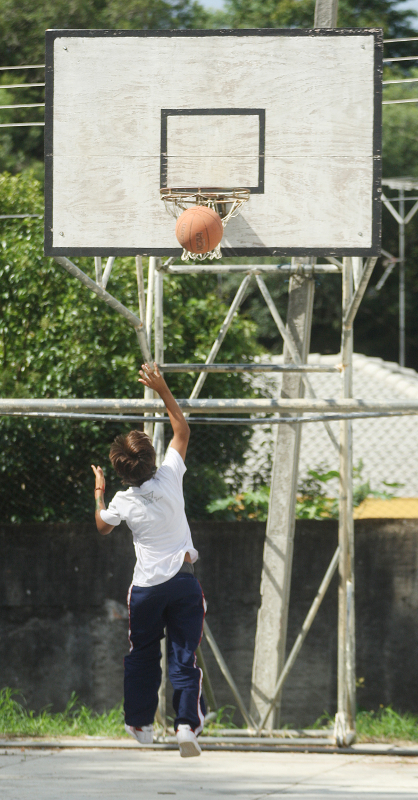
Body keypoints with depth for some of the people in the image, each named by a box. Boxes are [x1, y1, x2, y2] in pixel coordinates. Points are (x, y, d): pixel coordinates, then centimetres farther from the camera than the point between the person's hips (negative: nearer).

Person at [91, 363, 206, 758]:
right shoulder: (169, 478, -10)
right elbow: (182, 431, 5)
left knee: (142, 655, 16)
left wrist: (98, 492, 28)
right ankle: (187, 722, -14)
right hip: (183, 578, 0)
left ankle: (140, 722, 23)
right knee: (184, 656, -1)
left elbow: (102, 526, 15)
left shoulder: (123, 501, -9)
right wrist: (163, 390, 6)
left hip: (146, 586, 0)